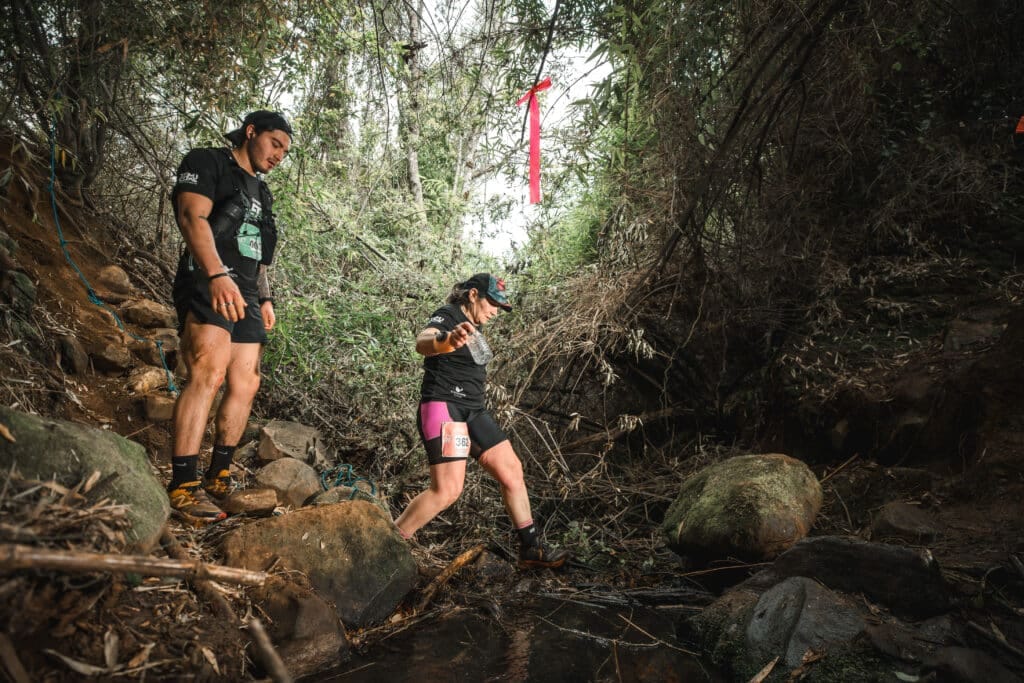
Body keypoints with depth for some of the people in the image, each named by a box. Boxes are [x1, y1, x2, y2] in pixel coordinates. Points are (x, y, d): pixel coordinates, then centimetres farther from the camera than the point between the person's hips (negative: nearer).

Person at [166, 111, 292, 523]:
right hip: (207, 285, -9)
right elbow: (192, 217, -15)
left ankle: (218, 477, 11)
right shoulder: (207, 162, 2)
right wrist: (217, 276, -30)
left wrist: (264, 298, 17)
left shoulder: (261, 192, 26)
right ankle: (183, 486, -26)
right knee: (210, 372, -25)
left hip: (245, 296, 9)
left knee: (245, 384, 2)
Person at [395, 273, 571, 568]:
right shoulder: (447, 316, -12)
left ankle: (531, 548, 15)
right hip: (443, 408, -9)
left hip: (472, 410, 9)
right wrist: (448, 339, -58)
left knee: (512, 470, 6)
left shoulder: (473, 326, 16)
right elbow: (422, 343, -37)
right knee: (448, 489, -19)